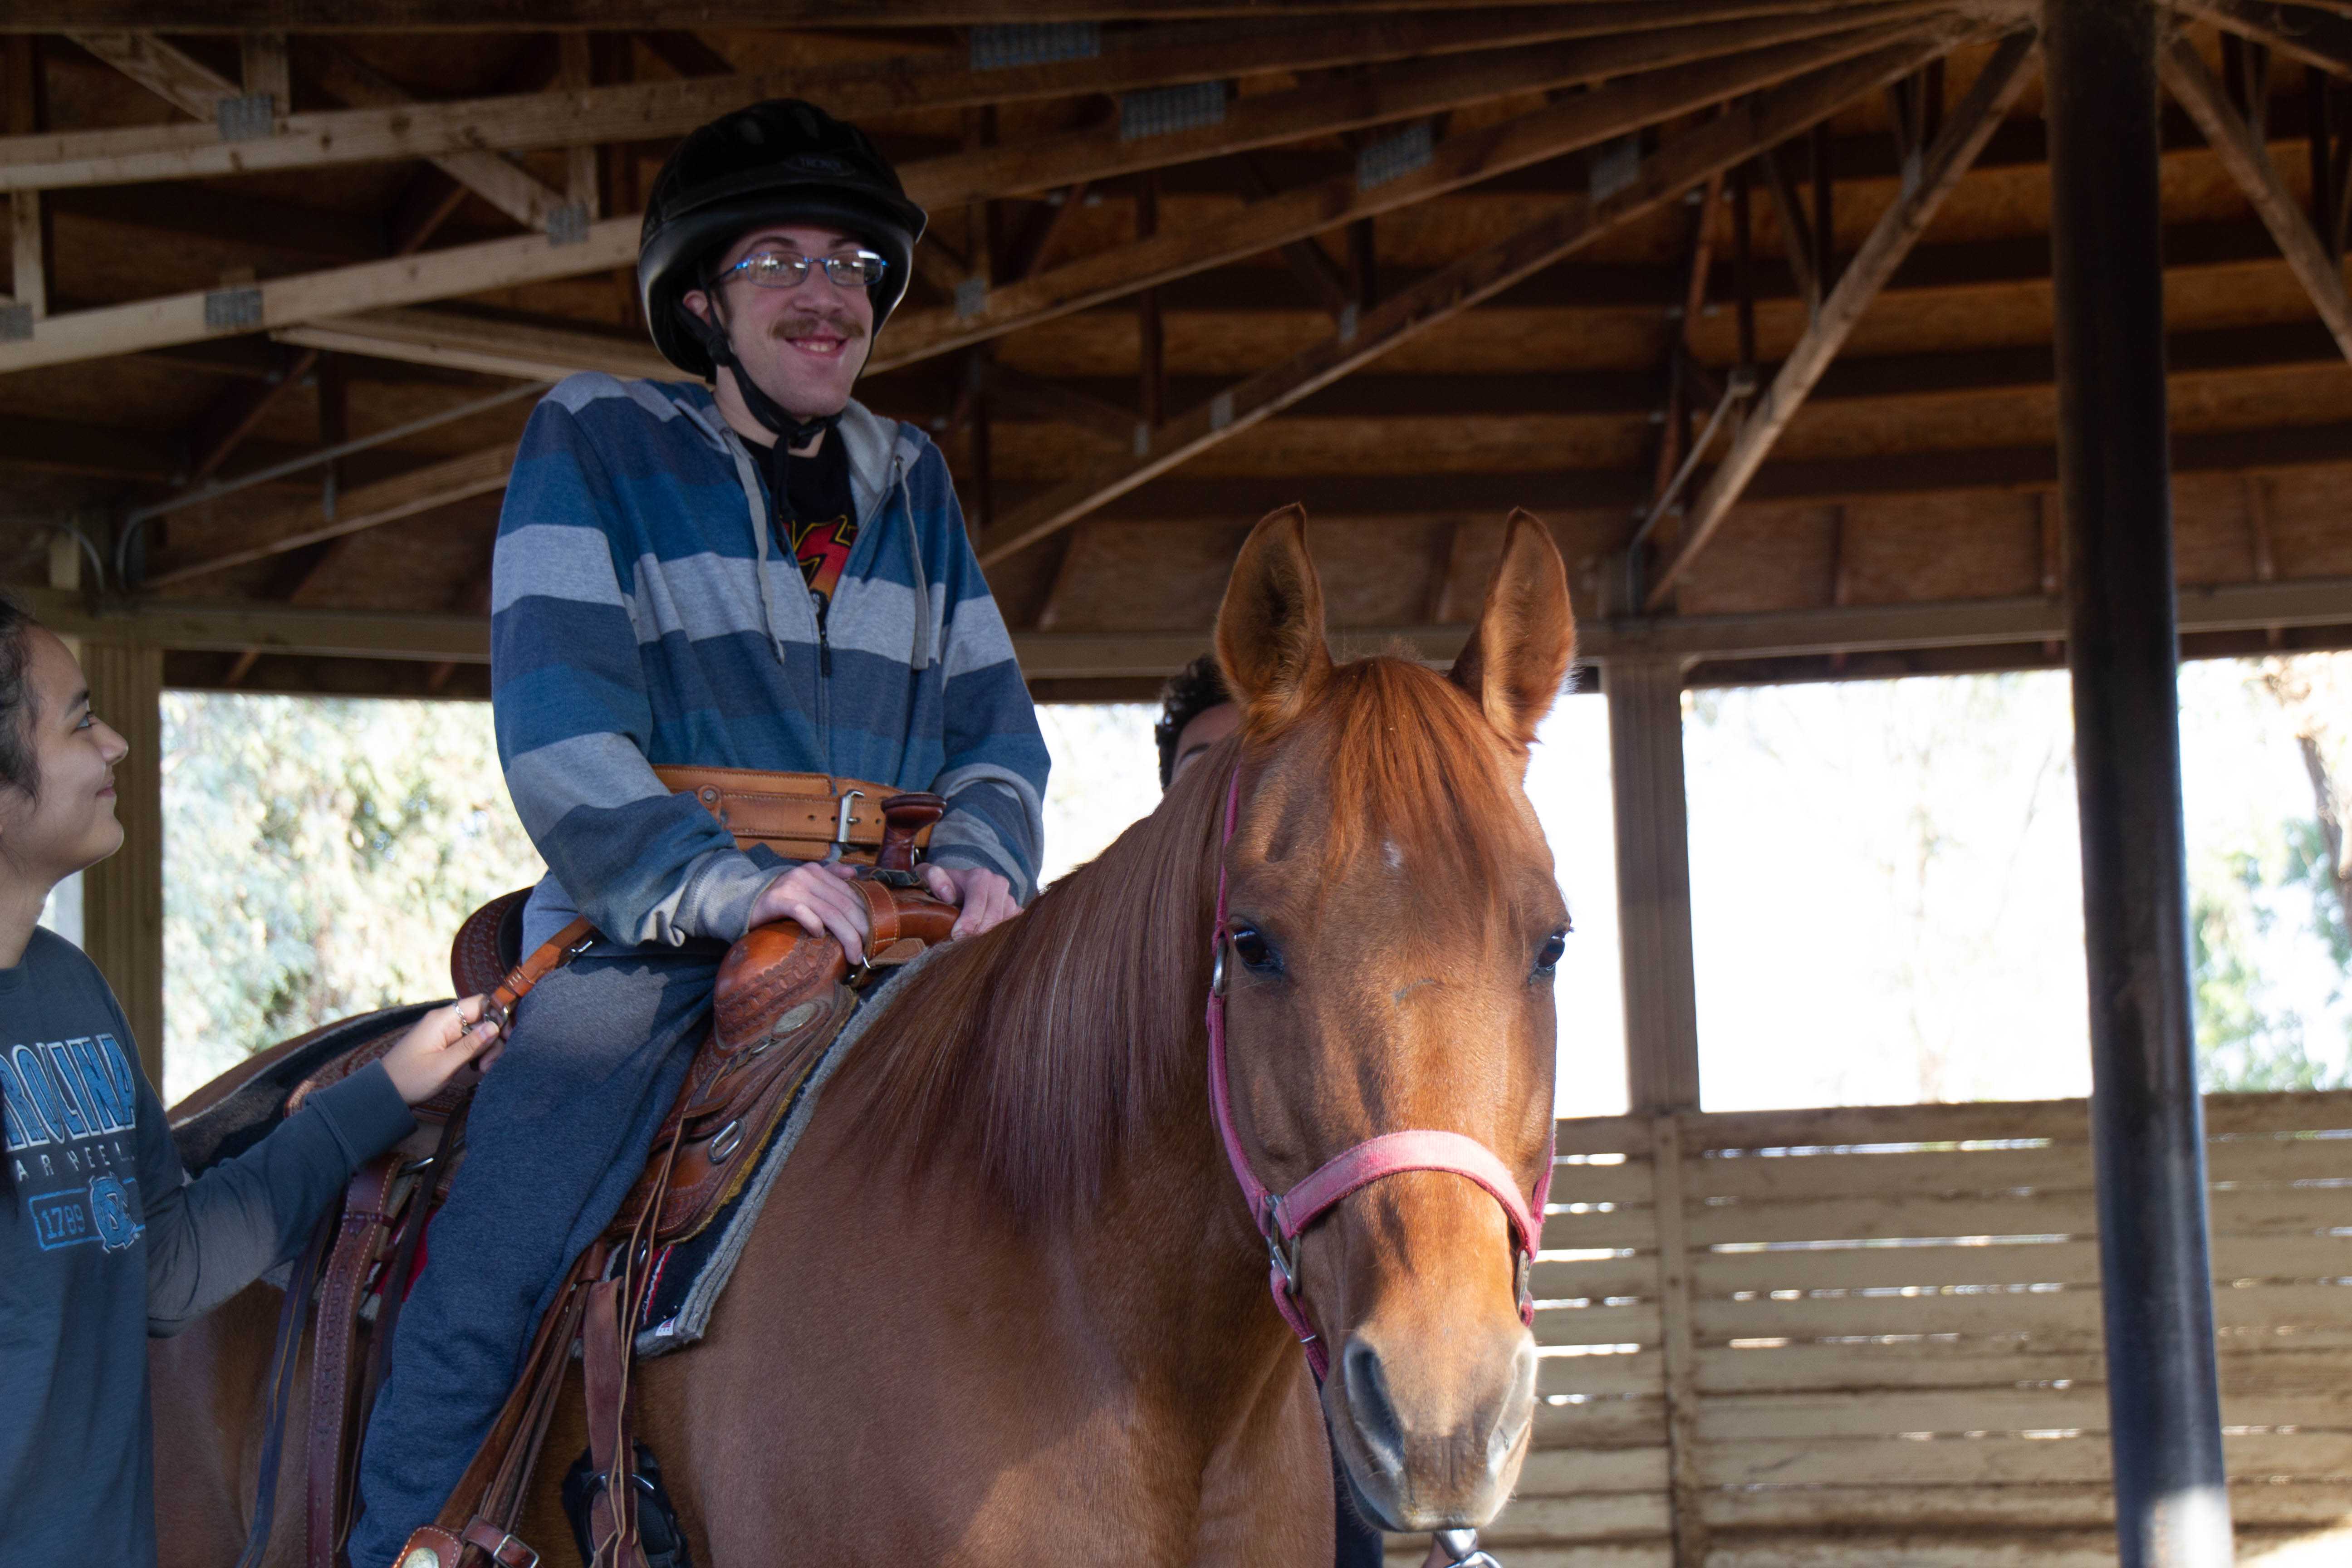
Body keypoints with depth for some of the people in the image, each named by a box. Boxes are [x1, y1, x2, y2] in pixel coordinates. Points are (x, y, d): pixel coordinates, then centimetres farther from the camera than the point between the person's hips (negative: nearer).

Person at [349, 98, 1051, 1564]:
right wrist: (722, 880, -22)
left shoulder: (914, 482, 17)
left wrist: (984, 856, -7)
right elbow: (558, 727, -9)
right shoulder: (596, 442, 2)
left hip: (892, 938, 5)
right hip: (642, 936, -5)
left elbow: (994, 724, 16)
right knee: (487, 1278, -20)